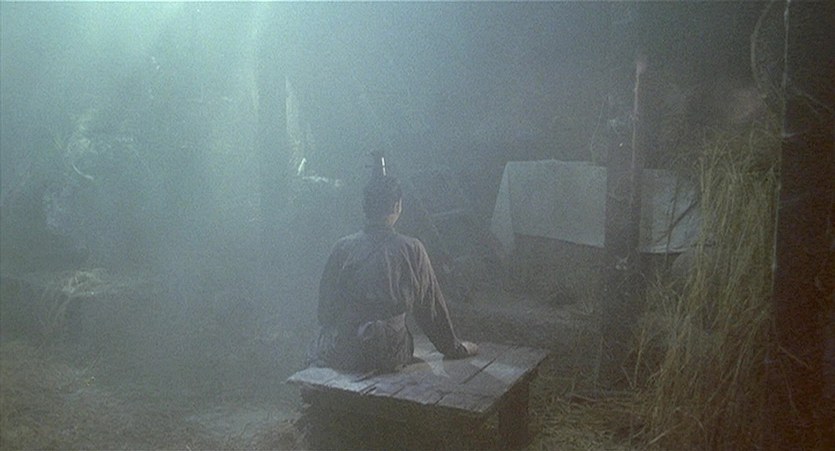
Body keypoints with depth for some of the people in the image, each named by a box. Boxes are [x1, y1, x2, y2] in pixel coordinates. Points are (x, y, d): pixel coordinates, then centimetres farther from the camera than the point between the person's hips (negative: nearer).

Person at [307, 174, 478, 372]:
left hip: (340, 354, 0)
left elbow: (325, 311, 0)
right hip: (390, 357, 1)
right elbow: (431, 305, 0)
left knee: (315, 351, 30)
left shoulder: (343, 247, -8)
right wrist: (453, 347, 13)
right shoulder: (412, 250, -8)